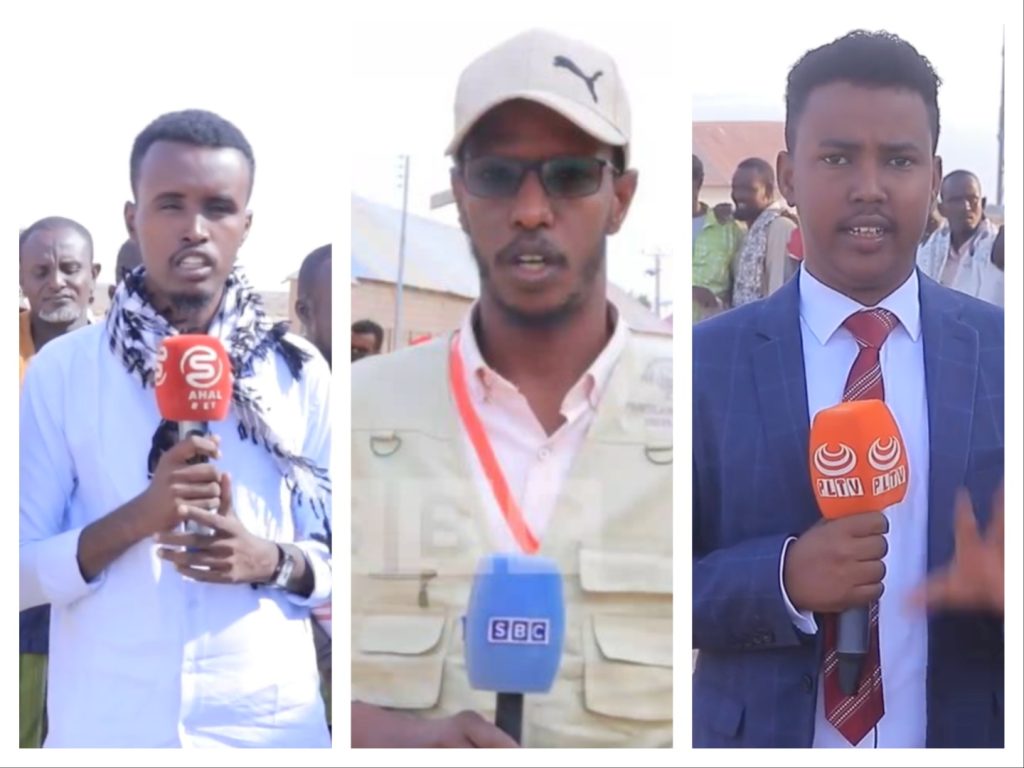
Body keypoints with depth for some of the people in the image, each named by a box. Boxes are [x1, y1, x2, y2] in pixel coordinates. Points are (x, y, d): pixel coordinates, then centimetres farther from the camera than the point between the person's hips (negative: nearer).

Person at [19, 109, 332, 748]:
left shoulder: (299, 372, 1)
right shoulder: (62, 368, -2)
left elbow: (345, 559, 5)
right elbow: (20, 571, -3)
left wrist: (270, 561, -14)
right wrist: (138, 517, -18)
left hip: (270, 724, 1)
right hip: (105, 726, -1)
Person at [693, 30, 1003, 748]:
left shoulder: (1003, 353, -4)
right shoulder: (706, 361, -8)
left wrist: (1007, 587, -23)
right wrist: (784, 579, -23)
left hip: (962, 735, 1)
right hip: (764, 736, -1)